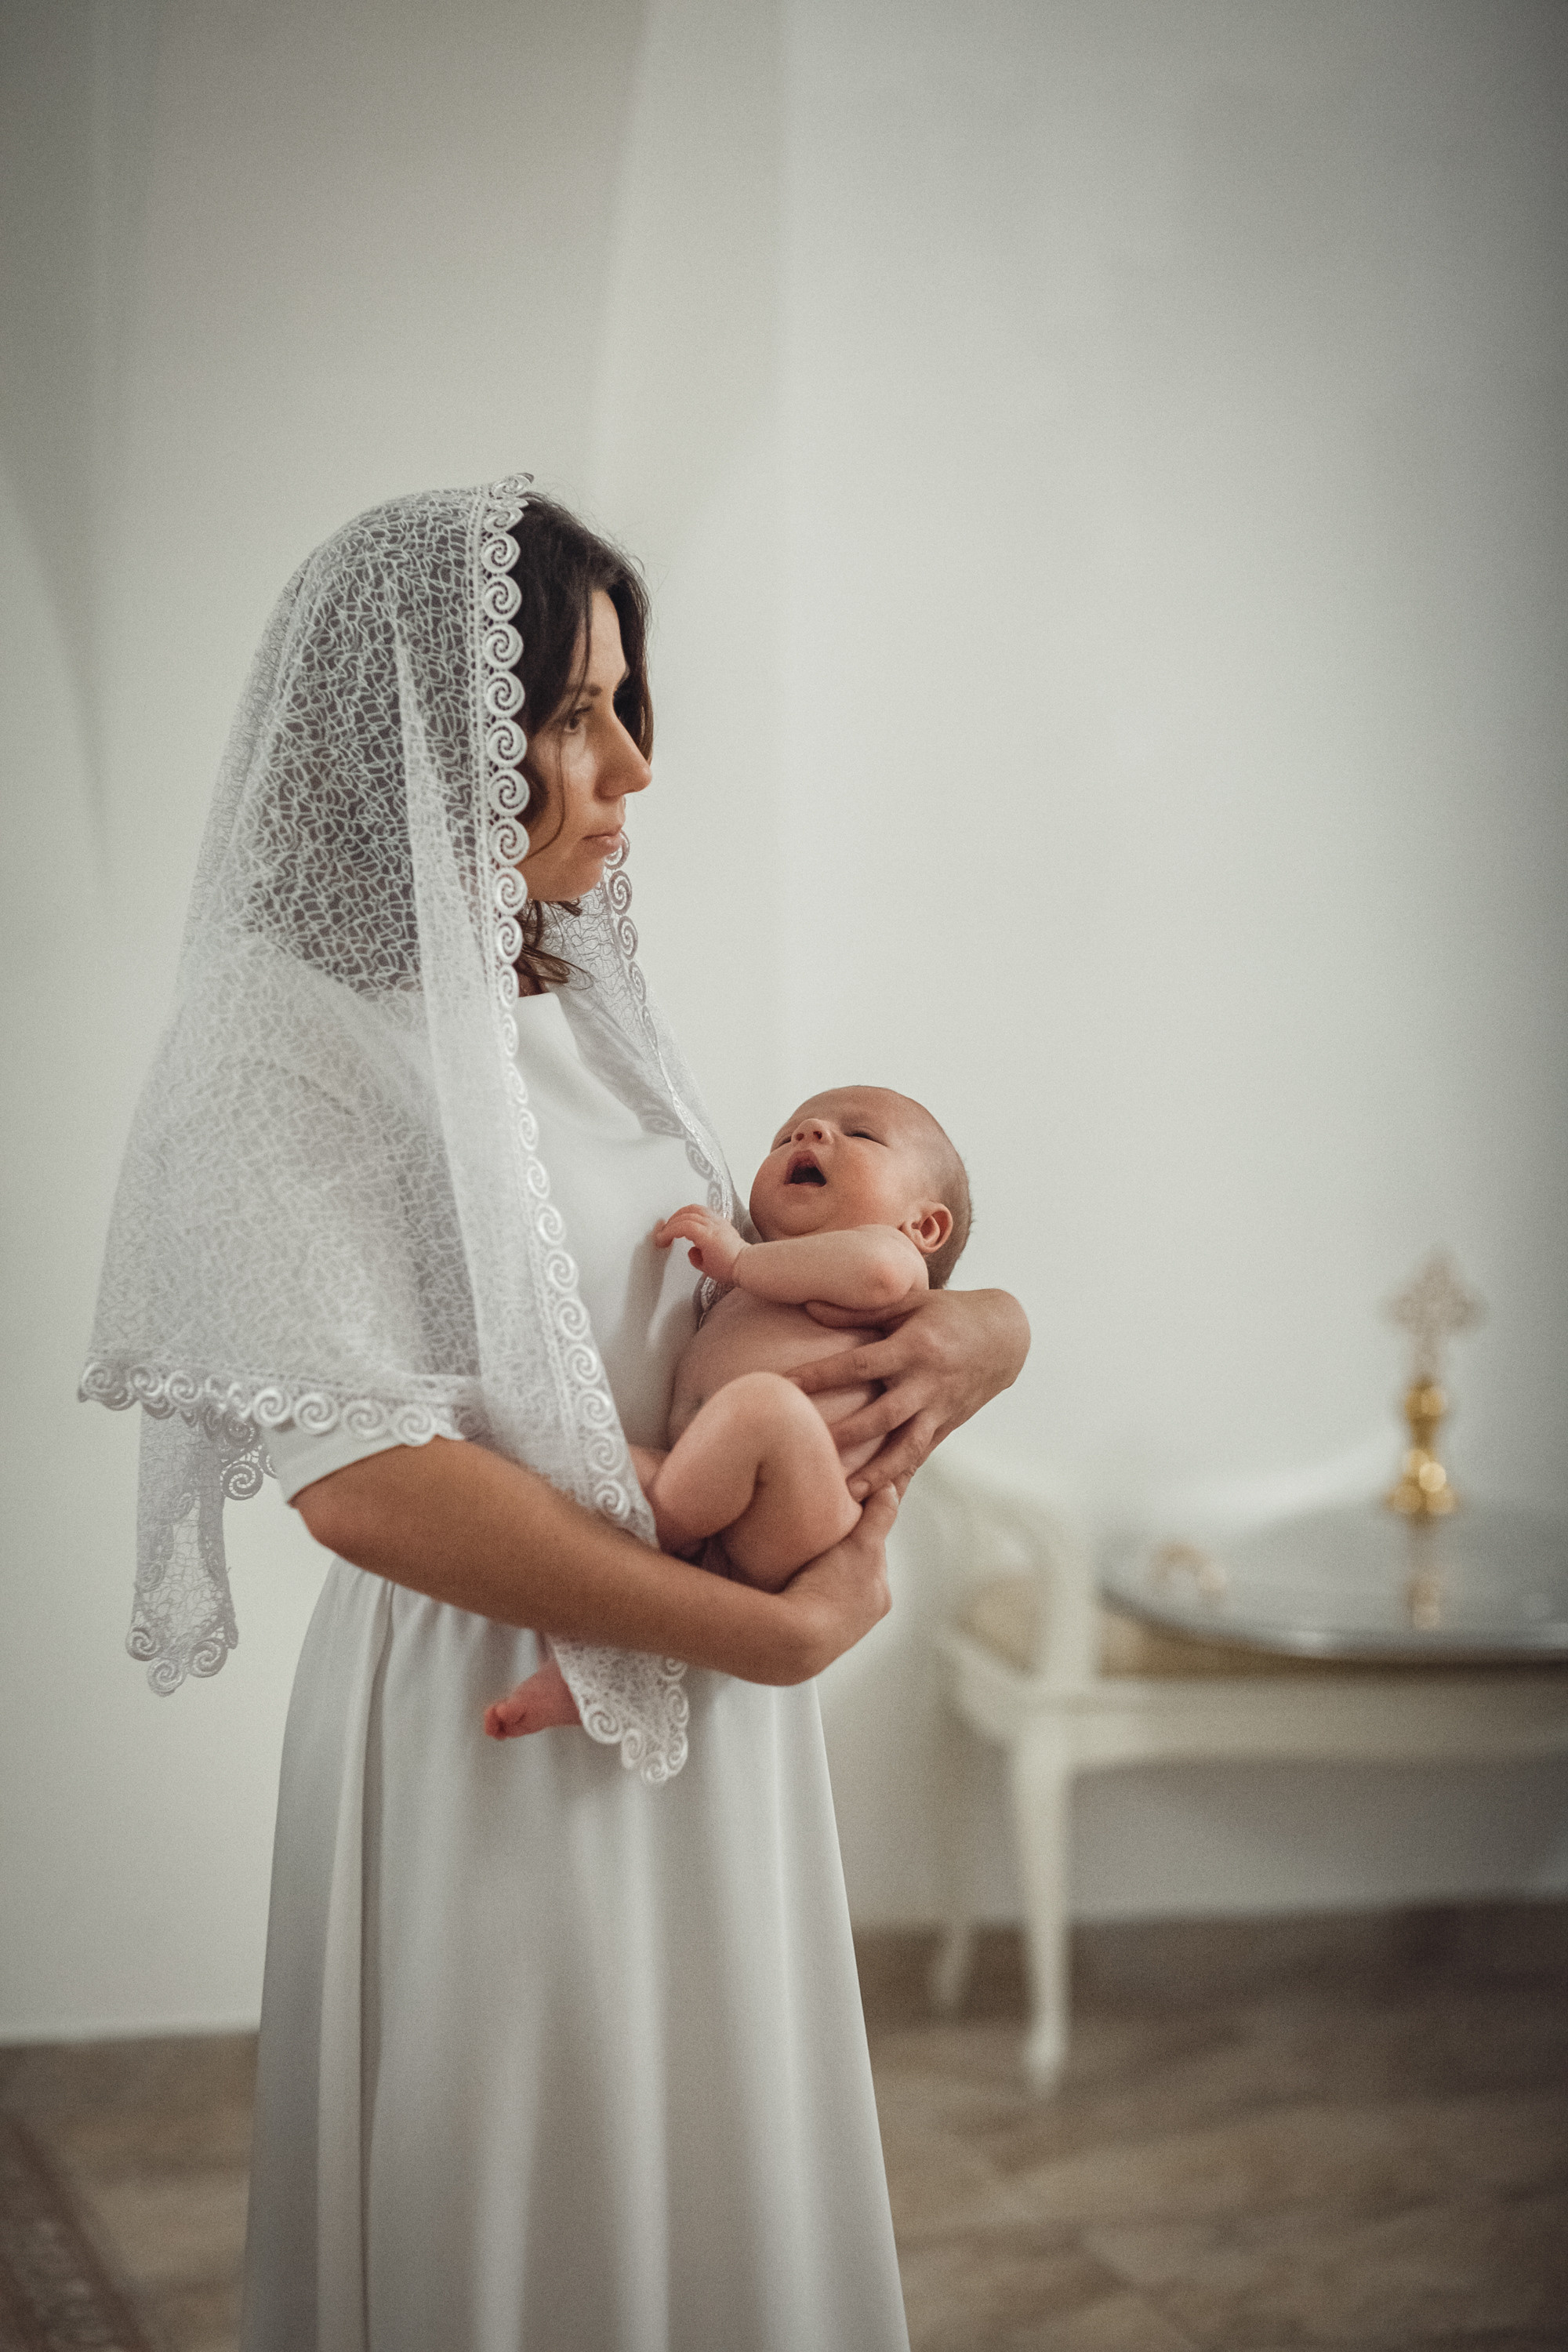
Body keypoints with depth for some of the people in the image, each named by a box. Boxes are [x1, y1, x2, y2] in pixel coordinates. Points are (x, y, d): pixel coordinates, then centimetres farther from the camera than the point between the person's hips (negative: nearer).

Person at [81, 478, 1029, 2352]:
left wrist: (974, 1324, -6)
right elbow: (362, 1477, -25)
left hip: (697, 1710, 7)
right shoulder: (287, 1050, -15)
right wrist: (776, 1629, -21)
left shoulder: (580, 1007, 8)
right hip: (502, 1722, -7)